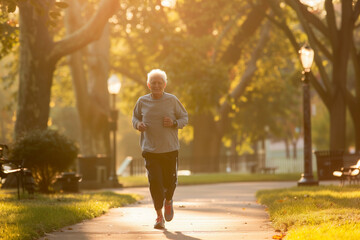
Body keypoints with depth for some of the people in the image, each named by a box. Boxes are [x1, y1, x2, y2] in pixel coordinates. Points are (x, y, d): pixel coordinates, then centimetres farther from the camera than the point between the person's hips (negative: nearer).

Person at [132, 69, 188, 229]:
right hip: (150, 150, 0)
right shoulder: (142, 101, 2)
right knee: (155, 182, -9)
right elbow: (135, 116, 18)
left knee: (170, 181, 4)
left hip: (170, 149, 0)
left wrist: (174, 123, -14)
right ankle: (159, 216, 5)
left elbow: (184, 117, 7)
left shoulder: (172, 100, -1)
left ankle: (168, 201, 39)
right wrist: (138, 124, -5)